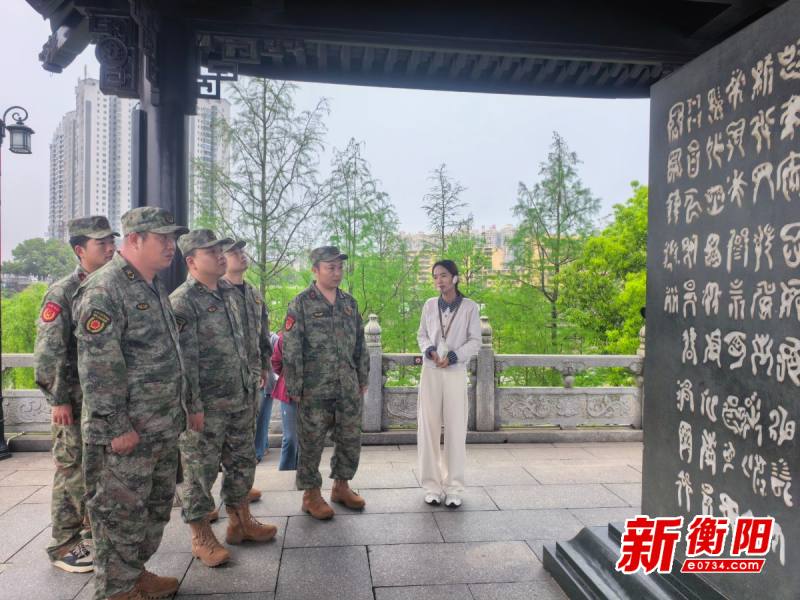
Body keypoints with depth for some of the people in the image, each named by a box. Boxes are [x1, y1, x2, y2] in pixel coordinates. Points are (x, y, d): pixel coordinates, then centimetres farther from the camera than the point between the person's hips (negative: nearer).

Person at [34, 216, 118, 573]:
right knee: (73, 473, 3)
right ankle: (64, 545, 17)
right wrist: (58, 400, -15)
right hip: (76, 403, -6)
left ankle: (94, 528, 31)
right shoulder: (63, 293, -10)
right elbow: (47, 353, -13)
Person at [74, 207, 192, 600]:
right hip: (126, 432, -9)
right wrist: (116, 427, -20)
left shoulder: (155, 288, 14)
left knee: (156, 505, 19)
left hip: (165, 427, 9)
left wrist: (188, 405, 20)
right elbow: (97, 367, -20)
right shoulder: (103, 290, -15)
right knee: (121, 510, 5)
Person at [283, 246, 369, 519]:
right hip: (314, 390, -5)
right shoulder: (301, 304, -7)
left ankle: (341, 485, 31)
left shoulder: (349, 302, 9)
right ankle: (311, 494, 21)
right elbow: (291, 350, -9)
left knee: (351, 440, 12)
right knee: (312, 443, 5)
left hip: (348, 389, 5)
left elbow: (360, 344, 14)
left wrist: (363, 379, 12)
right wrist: (294, 388, -11)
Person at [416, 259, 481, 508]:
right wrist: (430, 351, -10)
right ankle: (432, 485, 13)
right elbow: (422, 335, 11)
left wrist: (453, 356, -15)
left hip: (456, 373, -2)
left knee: (456, 430, 0)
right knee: (428, 428, 2)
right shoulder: (429, 305, 7)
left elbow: (475, 342, -1)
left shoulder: (470, 307, -1)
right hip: (430, 372, 2)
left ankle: (453, 487, 11)